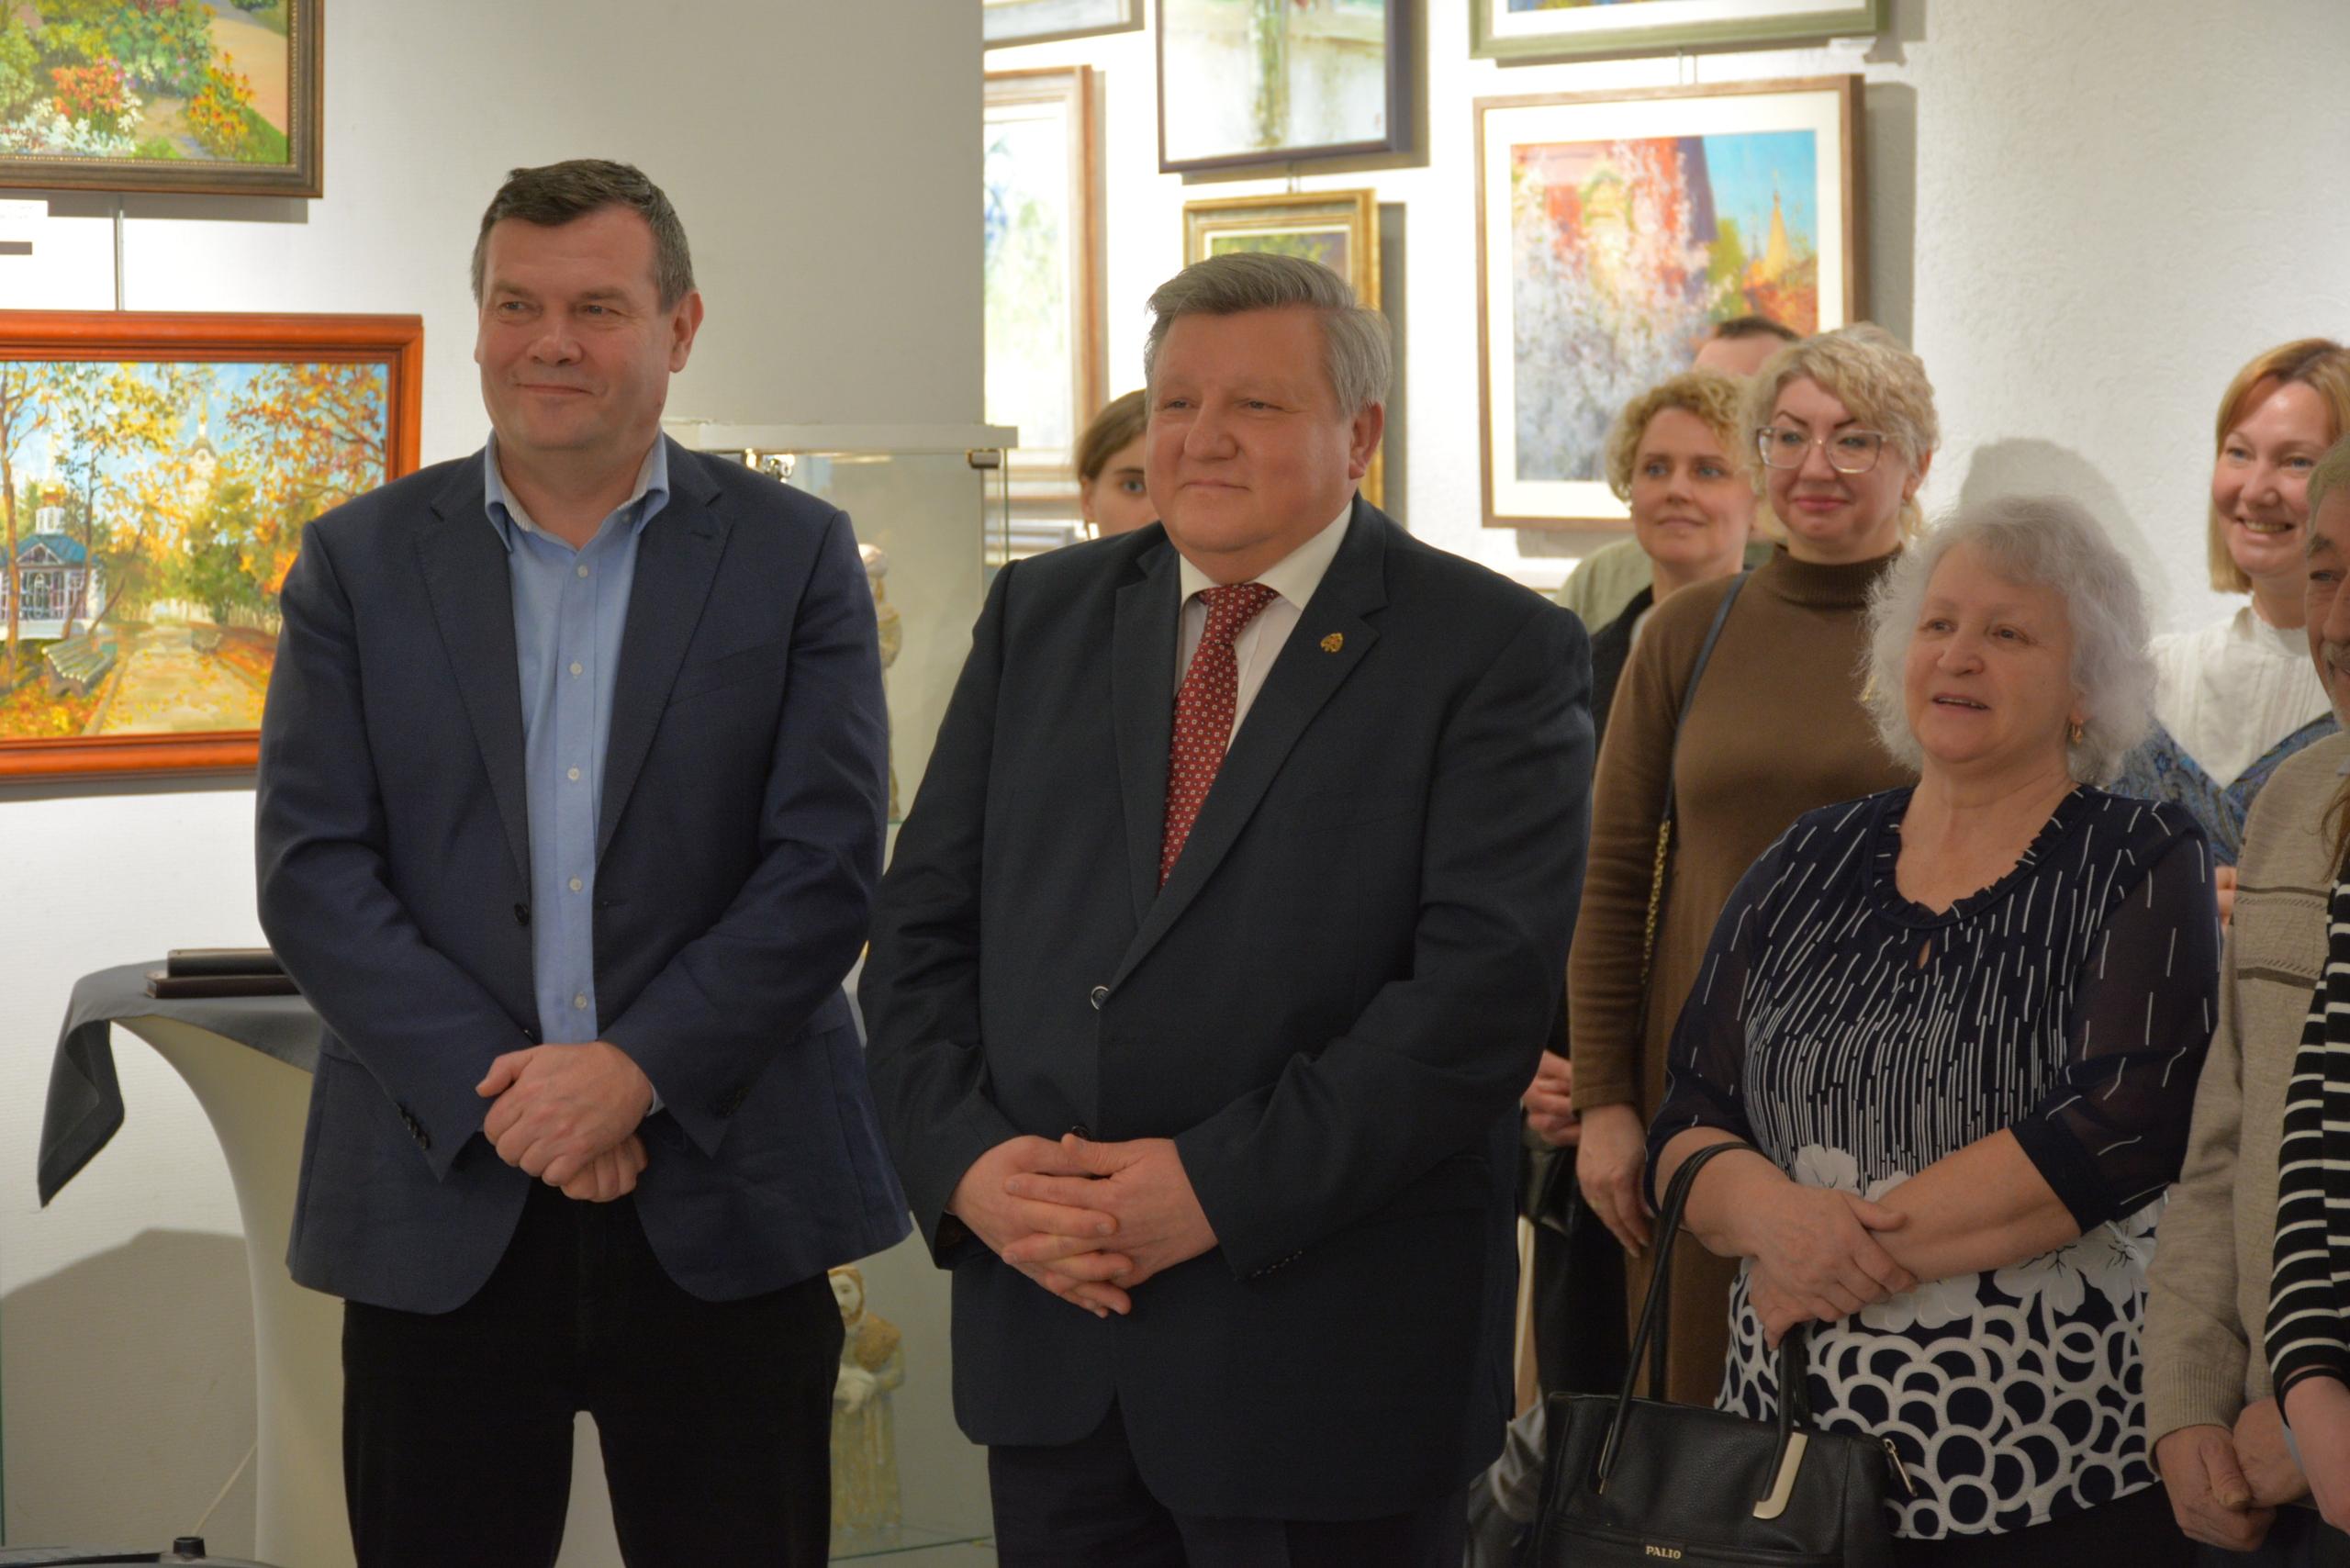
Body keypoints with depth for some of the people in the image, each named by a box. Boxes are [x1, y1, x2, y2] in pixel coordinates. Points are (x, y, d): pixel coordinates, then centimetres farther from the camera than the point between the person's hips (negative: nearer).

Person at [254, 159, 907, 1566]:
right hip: (439, 1209, 1)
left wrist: (638, 1070, -14)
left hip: (726, 1205, -1)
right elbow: (312, 868, -1)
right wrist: (494, 1091, -12)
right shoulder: (362, 562, 7)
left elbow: (828, 865, -3)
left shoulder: (795, 555, 4)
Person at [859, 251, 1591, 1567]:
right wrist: (966, 1159, -8)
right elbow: (923, 930, 9)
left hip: (1329, 1358, -4)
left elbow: (1489, 979, -15)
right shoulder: (1041, 615, 11)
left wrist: (1223, 1188, -19)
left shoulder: (1500, 653, -4)